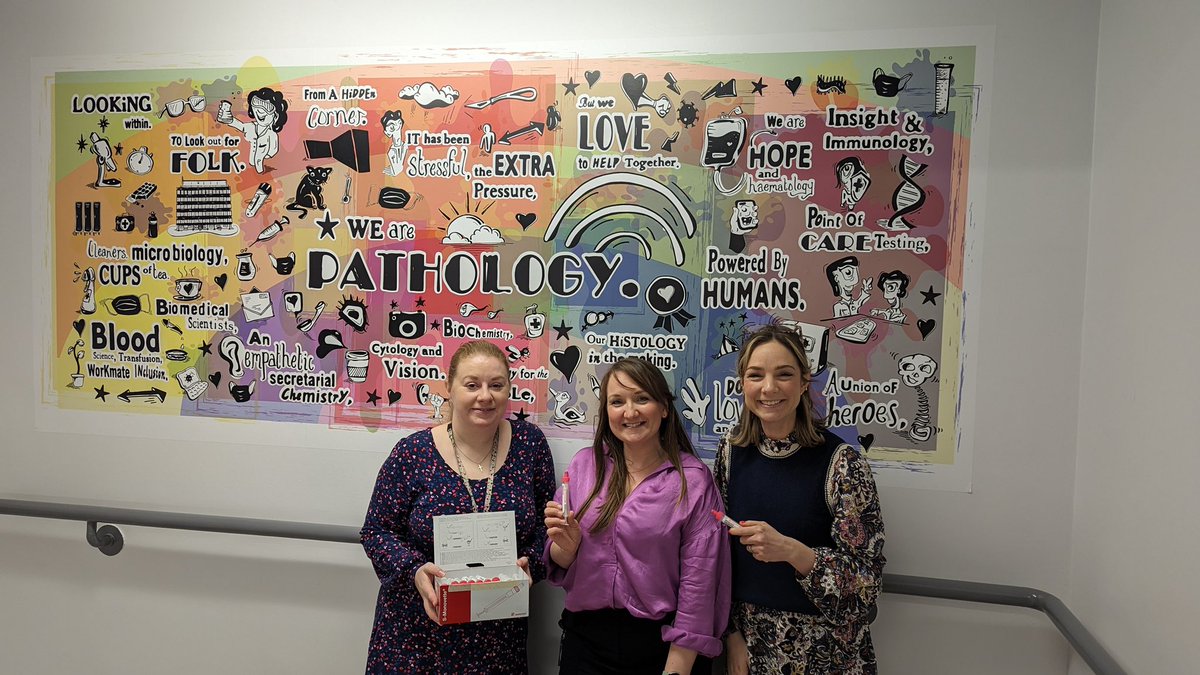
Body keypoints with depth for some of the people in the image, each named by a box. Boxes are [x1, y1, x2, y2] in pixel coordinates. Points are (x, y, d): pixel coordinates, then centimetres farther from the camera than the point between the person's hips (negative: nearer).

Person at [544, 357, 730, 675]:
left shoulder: (693, 479, -12)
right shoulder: (585, 464, -2)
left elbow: (698, 584, -11)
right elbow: (561, 565, 5)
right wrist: (566, 544, -16)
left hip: (661, 644, -3)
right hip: (585, 639, 3)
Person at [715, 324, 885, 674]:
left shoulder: (842, 462, -18)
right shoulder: (732, 449, -5)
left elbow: (867, 577, -16)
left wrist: (790, 550, -30)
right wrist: (732, 631, 0)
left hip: (822, 646, -3)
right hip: (748, 638, 3)